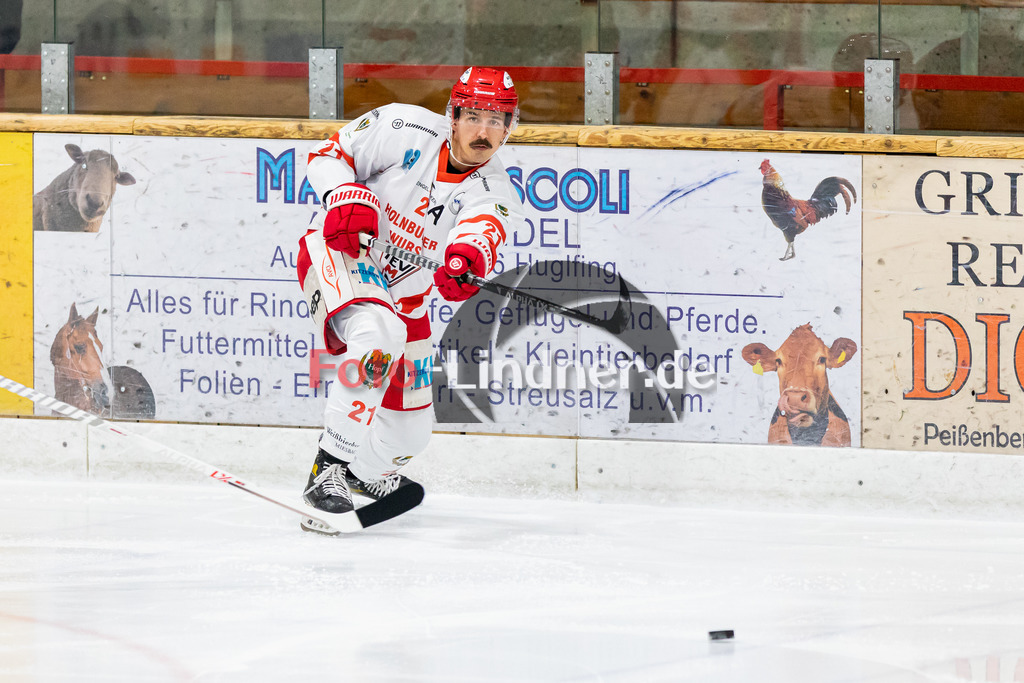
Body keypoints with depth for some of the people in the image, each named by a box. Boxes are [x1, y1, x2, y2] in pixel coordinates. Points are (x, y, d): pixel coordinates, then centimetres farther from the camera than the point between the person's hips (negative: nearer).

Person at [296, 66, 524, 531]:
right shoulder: (407, 131, -16)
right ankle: (328, 470, -32)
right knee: (379, 336, -38)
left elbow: (484, 230, -34)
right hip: (338, 254, -5)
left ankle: (364, 472, 47)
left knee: (411, 429, 10)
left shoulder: (495, 192, -10)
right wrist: (347, 196, -29)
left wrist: (468, 259, -57)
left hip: (404, 293, 5)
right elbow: (327, 156, -8)